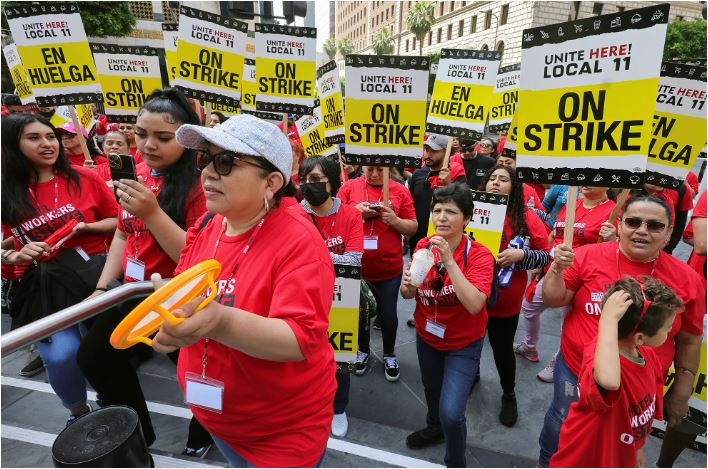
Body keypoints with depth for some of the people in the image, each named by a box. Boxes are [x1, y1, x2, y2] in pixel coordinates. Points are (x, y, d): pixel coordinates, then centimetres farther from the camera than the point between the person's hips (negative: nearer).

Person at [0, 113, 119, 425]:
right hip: (41, 286, 1)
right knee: (61, 356, -15)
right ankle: (78, 411, 18)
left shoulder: (84, 178, 1)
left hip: (92, 269, 0)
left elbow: (117, 220, 7)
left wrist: (85, 227, -10)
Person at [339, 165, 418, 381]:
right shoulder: (349, 187, -2)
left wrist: (394, 220, -17)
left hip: (389, 268, 0)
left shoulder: (400, 191, -3)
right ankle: (363, 350, 43)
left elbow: (413, 227, 1)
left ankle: (389, 354, 38)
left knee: (388, 314, 12)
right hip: (356, 266, 1)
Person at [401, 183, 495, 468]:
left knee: (451, 412, -12)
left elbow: (474, 305, -36)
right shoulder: (423, 246, -11)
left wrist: (449, 260, -38)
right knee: (431, 389, 27)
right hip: (427, 336, 5)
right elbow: (408, 295, -4)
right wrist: (407, 286, -28)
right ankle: (435, 428, 59)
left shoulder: (479, 255, -23)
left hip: (463, 343, -4)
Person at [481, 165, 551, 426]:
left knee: (503, 349, 15)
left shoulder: (527, 217, -7)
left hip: (506, 301, -1)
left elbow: (546, 255, -5)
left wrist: (521, 254, -22)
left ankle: (509, 395, 40)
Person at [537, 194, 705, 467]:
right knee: (561, 427, 21)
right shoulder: (588, 256, -13)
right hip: (575, 371, 0)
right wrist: (557, 269, -26)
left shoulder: (687, 279, -8)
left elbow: (689, 341, 1)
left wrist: (681, 393, 5)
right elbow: (553, 301, -8)